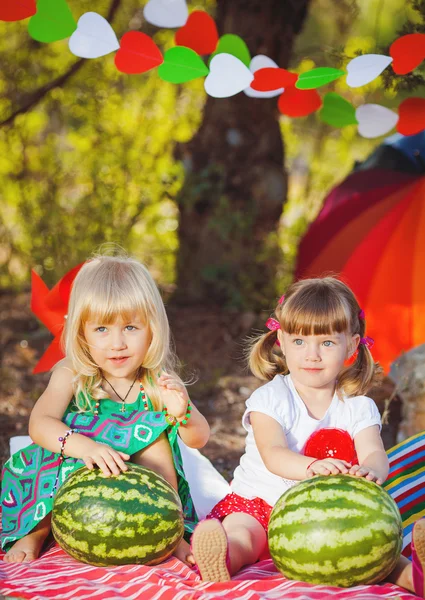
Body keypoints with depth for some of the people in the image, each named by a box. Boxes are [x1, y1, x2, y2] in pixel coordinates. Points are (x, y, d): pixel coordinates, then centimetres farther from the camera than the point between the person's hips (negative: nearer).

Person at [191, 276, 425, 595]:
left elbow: (375, 454, -11)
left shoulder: (359, 407, 5)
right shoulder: (269, 399, -3)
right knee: (238, 530, -34)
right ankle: (224, 559, -62)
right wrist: (311, 466, -41)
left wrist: (370, 470, -39)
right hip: (259, 501, -2)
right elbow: (273, 455, -18)